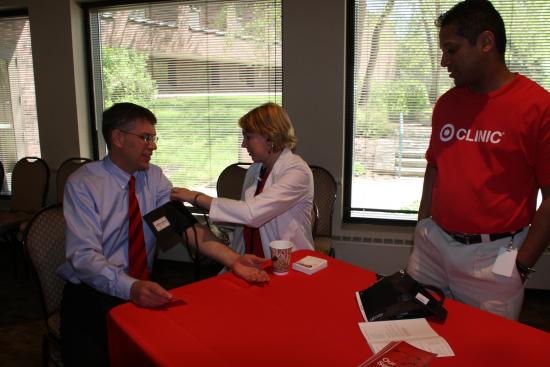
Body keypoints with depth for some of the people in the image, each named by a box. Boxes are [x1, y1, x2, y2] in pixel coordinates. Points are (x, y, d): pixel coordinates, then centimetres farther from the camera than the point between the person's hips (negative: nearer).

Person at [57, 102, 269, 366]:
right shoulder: (82, 184, -12)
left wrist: (232, 259, -24)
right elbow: (84, 255, -22)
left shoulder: (154, 177, 2)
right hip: (92, 293, -3)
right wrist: (131, 287, -40)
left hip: (143, 288, 4)